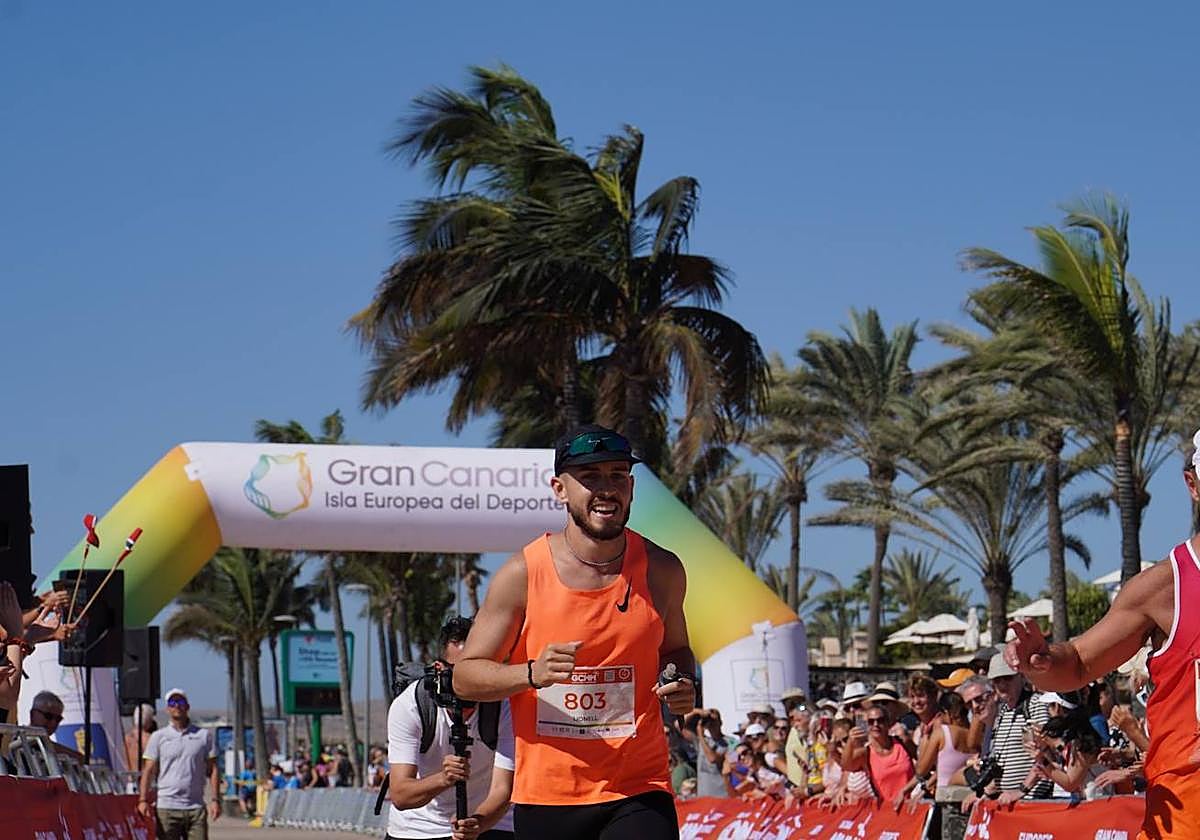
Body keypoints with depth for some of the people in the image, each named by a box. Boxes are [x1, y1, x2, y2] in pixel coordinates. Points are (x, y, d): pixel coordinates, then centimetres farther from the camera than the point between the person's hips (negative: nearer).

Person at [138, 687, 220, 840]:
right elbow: (148, 771, 3)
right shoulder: (158, 737, 7)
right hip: (167, 808, -1)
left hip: (195, 808, 1)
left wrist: (215, 799, -1)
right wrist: (143, 800, -9)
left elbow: (212, 770, 9)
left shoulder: (204, 735, 10)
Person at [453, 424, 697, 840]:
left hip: (639, 792, 0)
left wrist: (682, 687, -1)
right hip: (545, 795, 0)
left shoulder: (662, 571, 3)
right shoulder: (522, 573, -5)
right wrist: (532, 674, -20)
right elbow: (465, 676, -1)